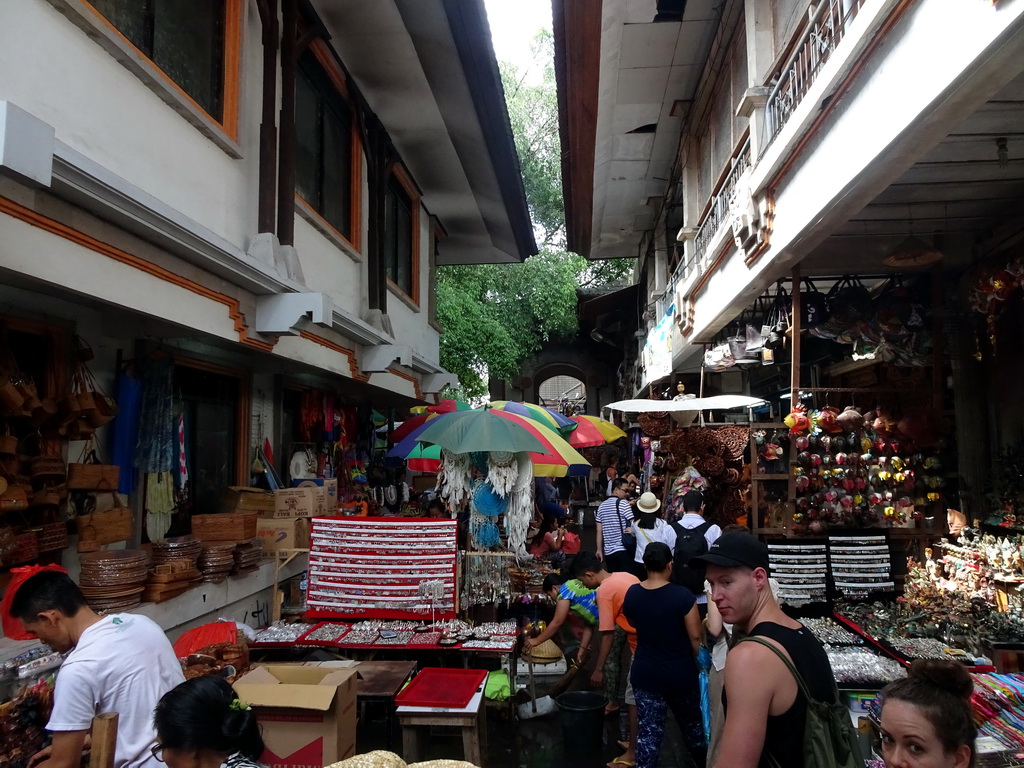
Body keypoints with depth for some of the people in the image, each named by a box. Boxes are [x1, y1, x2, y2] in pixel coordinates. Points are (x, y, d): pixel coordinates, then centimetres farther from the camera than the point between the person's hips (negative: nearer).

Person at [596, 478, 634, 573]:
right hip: (623, 550, -6)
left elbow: (599, 531, 12)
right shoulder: (623, 503, -7)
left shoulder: (602, 506, 12)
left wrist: (599, 549, 16)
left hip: (608, 551, 7)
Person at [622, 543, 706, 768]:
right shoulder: (682, 595, -20)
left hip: (645, 673, 1)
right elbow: (695, 637, -14)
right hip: (680, 673, -1)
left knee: (648, 732, 7)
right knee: (691, 724, 23)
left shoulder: (632, 594, -7)